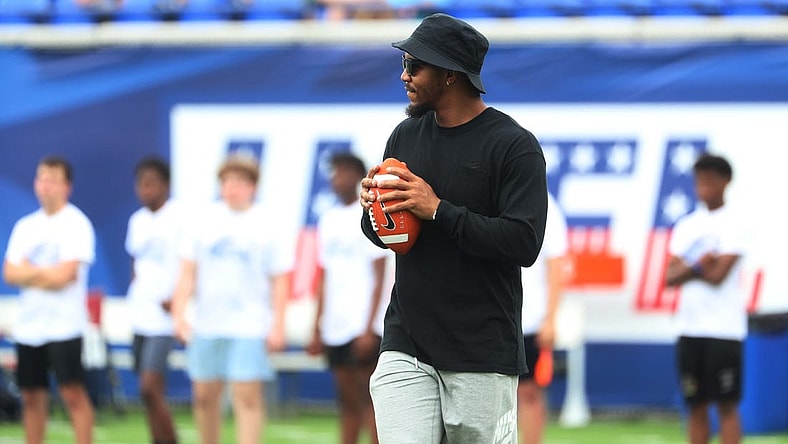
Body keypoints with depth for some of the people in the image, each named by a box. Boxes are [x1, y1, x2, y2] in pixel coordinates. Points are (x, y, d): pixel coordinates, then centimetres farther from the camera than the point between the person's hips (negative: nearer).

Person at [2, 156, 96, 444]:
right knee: (32, 396, 8)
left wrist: (28, 272, -2)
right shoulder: (26, 226, 13)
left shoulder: (76, 224, -5)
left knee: (73, 393, -10)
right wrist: (46, 274, -9)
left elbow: (65, 274, -15)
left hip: (64, 324, -6)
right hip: (28, 324, 6)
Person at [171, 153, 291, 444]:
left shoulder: (266, 226, 0)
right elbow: (187, 273, 7)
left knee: (248, 397, -10)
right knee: (205, 396, 9)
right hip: (207, 324, 3)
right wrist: (179, 314, -2)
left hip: (250, 327, -3)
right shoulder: (204, 221, 6)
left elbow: (278, 280, 2)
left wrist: (277, 325, -4)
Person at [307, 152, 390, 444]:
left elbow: (379, 277, -8)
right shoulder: (329, 220, 15)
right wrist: (317, 330, 15)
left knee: (368, 398, -7)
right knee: (347, 400, 8)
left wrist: (369, 328, -15)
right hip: (335, 329, 6)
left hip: (362, 325, -6)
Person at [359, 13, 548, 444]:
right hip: (405, 342, 4)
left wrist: (438, 210, -18)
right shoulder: (404, 137, 12)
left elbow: (524, 242, -17)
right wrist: (373, 208, -2)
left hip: (483, 356, -4)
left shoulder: (514, 145, -7)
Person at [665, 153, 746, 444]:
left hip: (723, 328, -6)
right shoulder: (686, 226, 14)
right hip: (690, 328, 6)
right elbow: (670, 276, 6)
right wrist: (699, 266, -10)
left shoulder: (733, 224, -4)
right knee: (696, 406, 7)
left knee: (726, 405, -5)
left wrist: (687, 268, 1)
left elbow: (718, 275, -13)